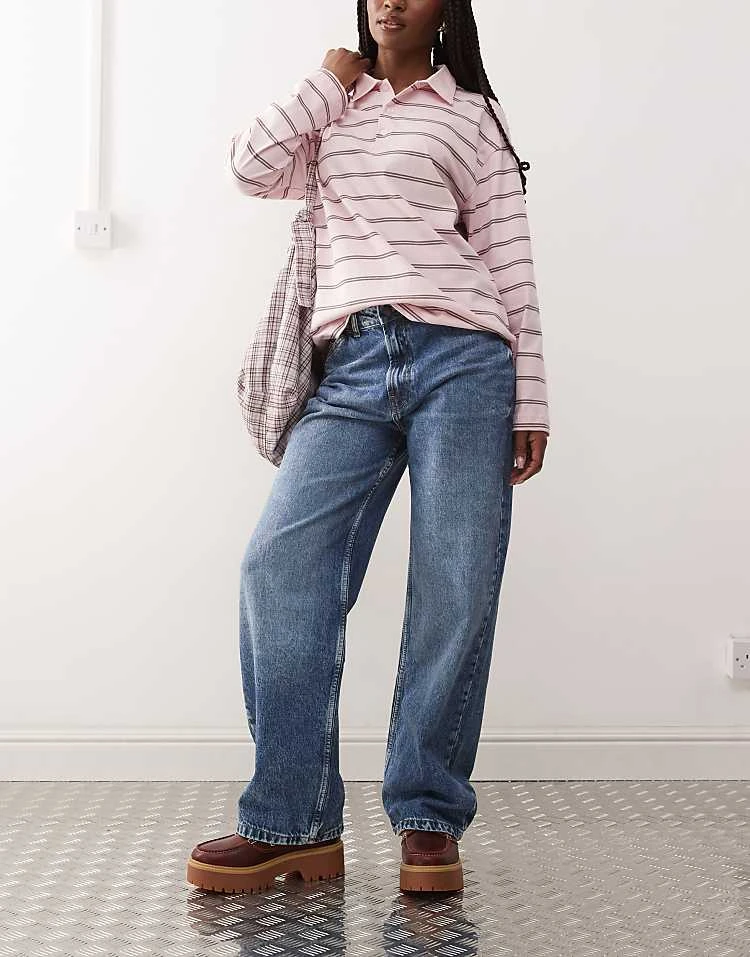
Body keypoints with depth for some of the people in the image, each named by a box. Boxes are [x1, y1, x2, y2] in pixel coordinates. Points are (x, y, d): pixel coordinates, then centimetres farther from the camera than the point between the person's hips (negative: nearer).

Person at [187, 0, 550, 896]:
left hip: (460, 359, -2)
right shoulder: (329, 109, 25)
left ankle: (430, 820, 4)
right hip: (350, 371, 2)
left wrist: (530, 399, 1)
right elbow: (251, 167, 6)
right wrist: (330, 80, 13)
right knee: (281, 562, -15)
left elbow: (510, 262, 8)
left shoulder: (471, 114, 15)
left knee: (454, 589, -7)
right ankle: (292, 822, -9)